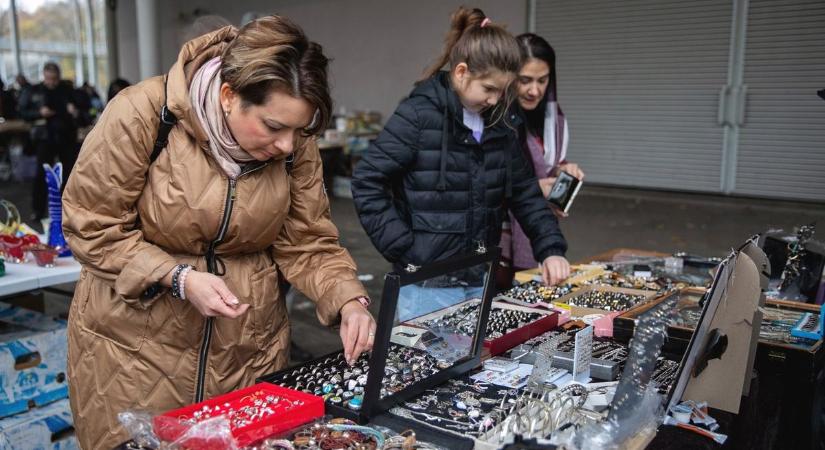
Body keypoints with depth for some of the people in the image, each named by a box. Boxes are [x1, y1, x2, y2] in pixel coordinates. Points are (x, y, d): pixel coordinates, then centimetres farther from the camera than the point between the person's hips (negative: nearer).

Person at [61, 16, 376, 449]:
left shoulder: (296, 143, -8)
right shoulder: (141, 115, -19)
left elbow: (307, 242, -3)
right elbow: (91, 227, -12)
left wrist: (348, 300, -19)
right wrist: (178, 278, -23)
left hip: (250, 344, 3)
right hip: (137, 342, -3)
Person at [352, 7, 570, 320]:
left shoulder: (498, 120, 5)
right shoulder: (419, 115, -15)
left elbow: (524, 190, 10)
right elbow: (367, 183, -14)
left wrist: (551, 248, -1)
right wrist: (403, 250, -16)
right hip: (428, 273, -6)